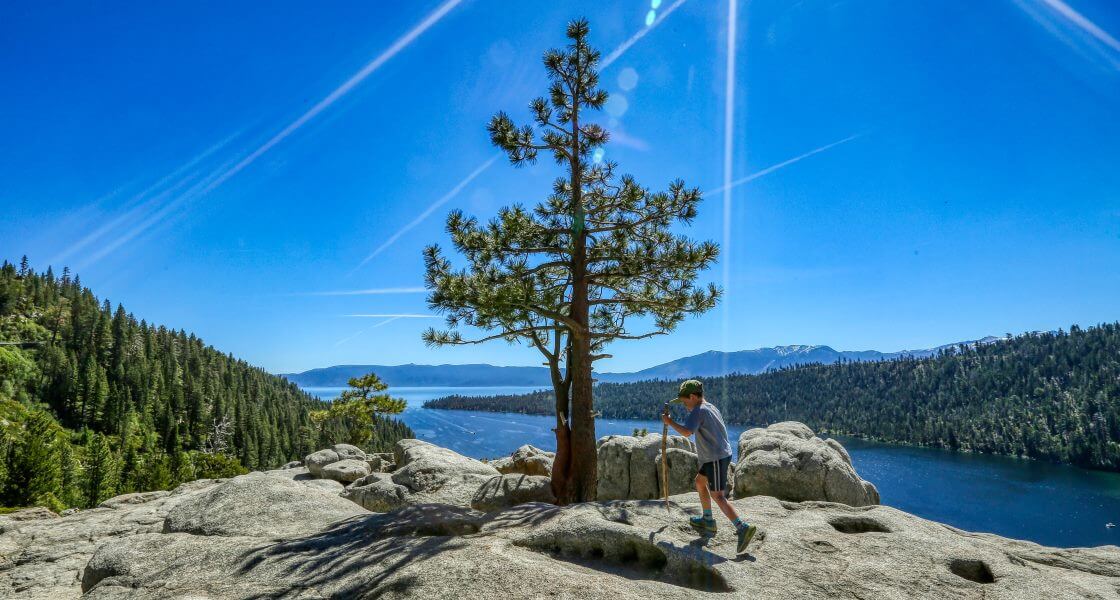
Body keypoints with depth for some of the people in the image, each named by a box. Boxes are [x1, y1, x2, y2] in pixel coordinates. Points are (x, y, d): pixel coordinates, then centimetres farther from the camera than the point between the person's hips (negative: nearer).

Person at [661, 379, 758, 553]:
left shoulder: (699, 411, -15)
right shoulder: (712, 408, 14)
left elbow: (686, 431, -29)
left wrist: (669, 422, -17)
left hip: (716, 458, -10)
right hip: (721, 454, 10)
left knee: (717, 496, -9)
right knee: (700, 482, 22)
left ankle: (743, 527, -15)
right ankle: (708, 521, 28)